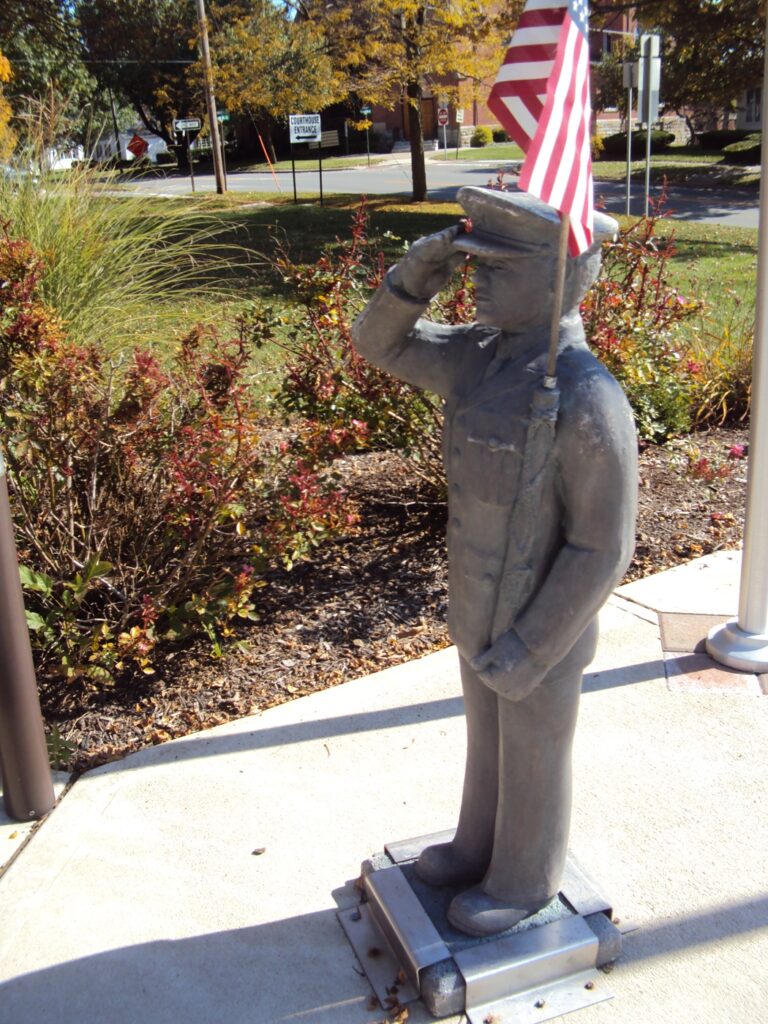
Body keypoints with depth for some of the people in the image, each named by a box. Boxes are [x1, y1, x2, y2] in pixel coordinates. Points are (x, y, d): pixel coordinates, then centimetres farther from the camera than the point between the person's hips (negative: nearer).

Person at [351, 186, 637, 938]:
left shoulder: (588, 402, -31)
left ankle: (524, 880, 43)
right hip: (484, 611, 7)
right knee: (489, 740, 27)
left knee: (531, 762, 17)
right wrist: (417, 273, -15)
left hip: (543, 630, -7)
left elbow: (602, 548, -26)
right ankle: (482, 846, 53)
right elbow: (379, 343, 4)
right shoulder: (481, 353, -7)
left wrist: (529, 651, -21)